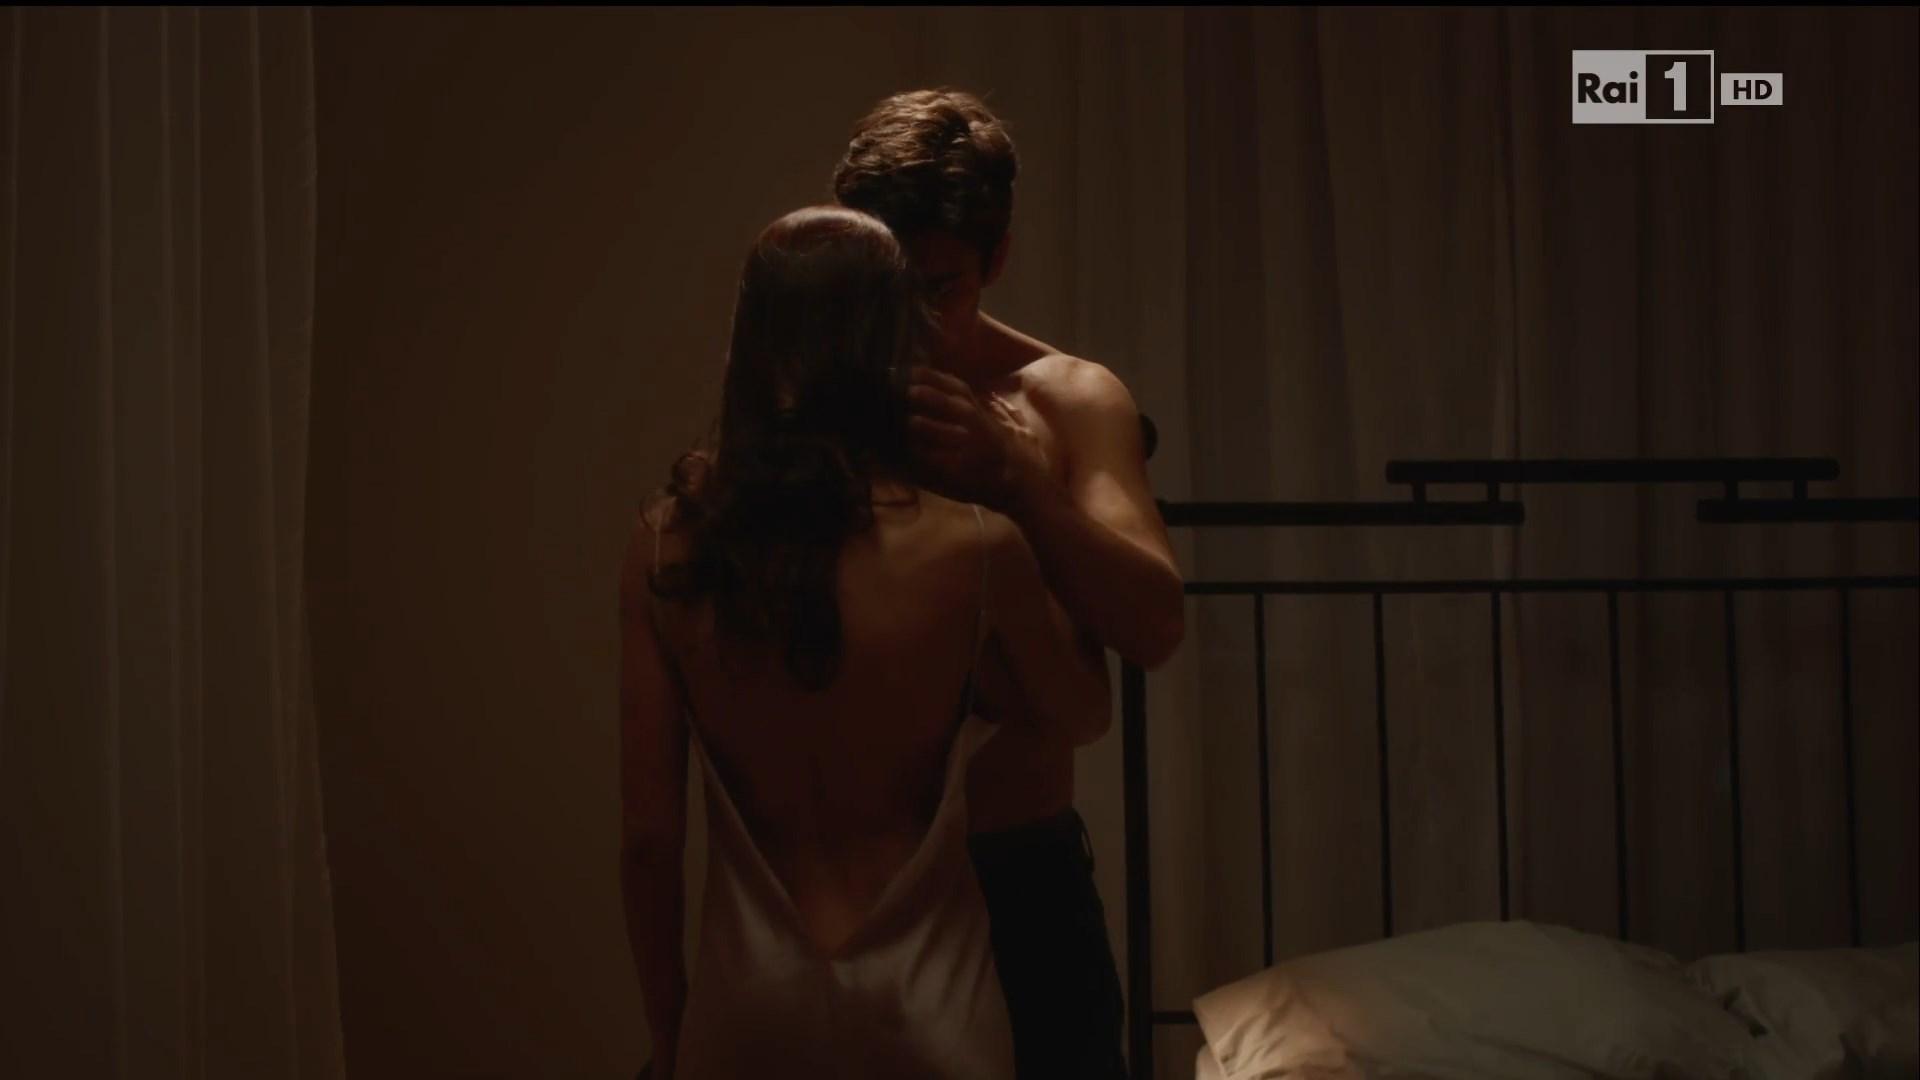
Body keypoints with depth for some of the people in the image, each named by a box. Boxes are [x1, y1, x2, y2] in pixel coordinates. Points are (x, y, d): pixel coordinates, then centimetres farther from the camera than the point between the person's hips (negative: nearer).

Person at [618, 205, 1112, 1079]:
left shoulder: (667, 547, -9)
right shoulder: (973, 551, -15)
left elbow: (648, 832, -5)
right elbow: (1082, 716, 5)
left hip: (748, 1004, 2)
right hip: (916, 1004, -1)